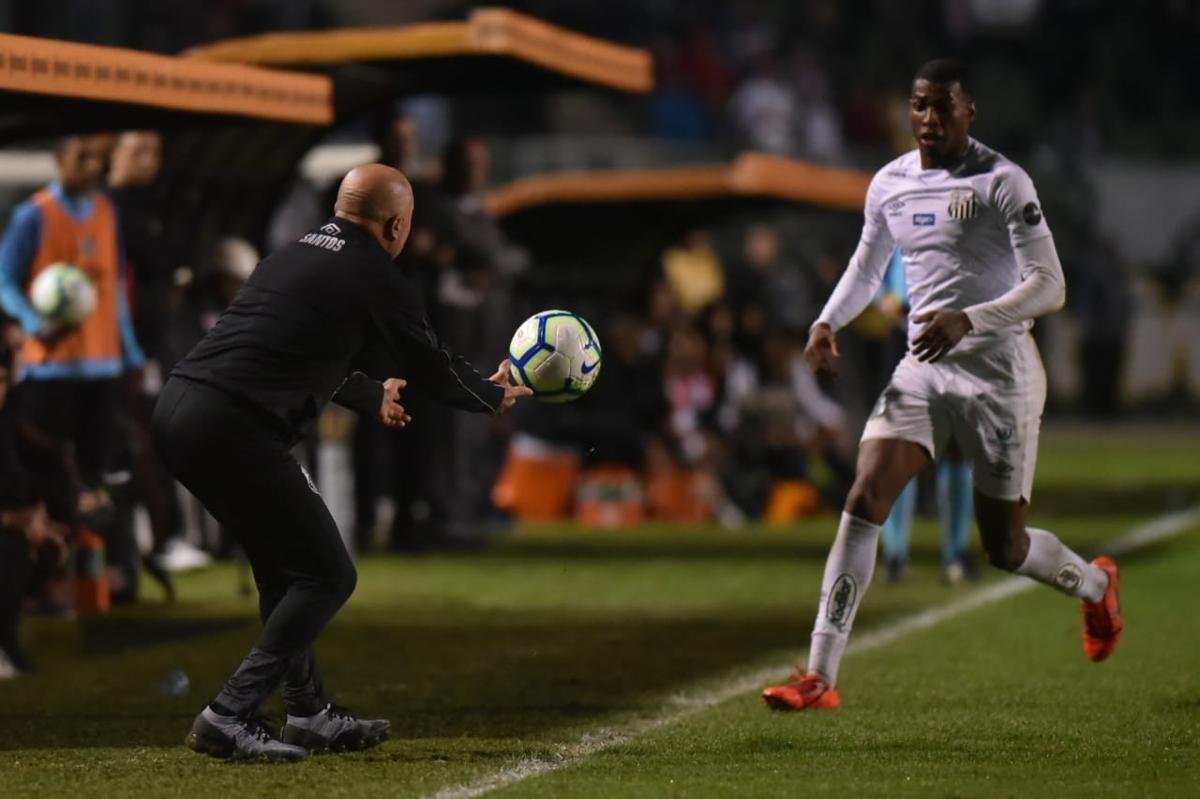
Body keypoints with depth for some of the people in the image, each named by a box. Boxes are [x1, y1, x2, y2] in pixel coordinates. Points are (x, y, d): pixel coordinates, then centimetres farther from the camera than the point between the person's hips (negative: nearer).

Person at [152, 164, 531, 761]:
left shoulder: (291, 256, 21)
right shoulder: (377, 281, -1)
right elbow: (436, 374, 10)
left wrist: (371, 397, 54)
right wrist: (495, 396, 31)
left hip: (174, 410, 9)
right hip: (232, 430, -8)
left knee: (282, 564, 23)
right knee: (327, 576, 0)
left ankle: (309, 714, 27)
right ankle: (228, 717, -7)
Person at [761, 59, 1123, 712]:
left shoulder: (1002, 182, -12)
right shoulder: (889, 184, 7)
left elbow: (1049, 286, -17)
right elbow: (867, 267, 24)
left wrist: (969, 320, -31)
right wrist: (828, 323, 5)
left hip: (999, 371, -5)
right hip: (921, 370, 5)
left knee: (1004, 548, 4)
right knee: (864, 500, -14)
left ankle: (1094, 584, 39)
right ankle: (820, 676, -16)